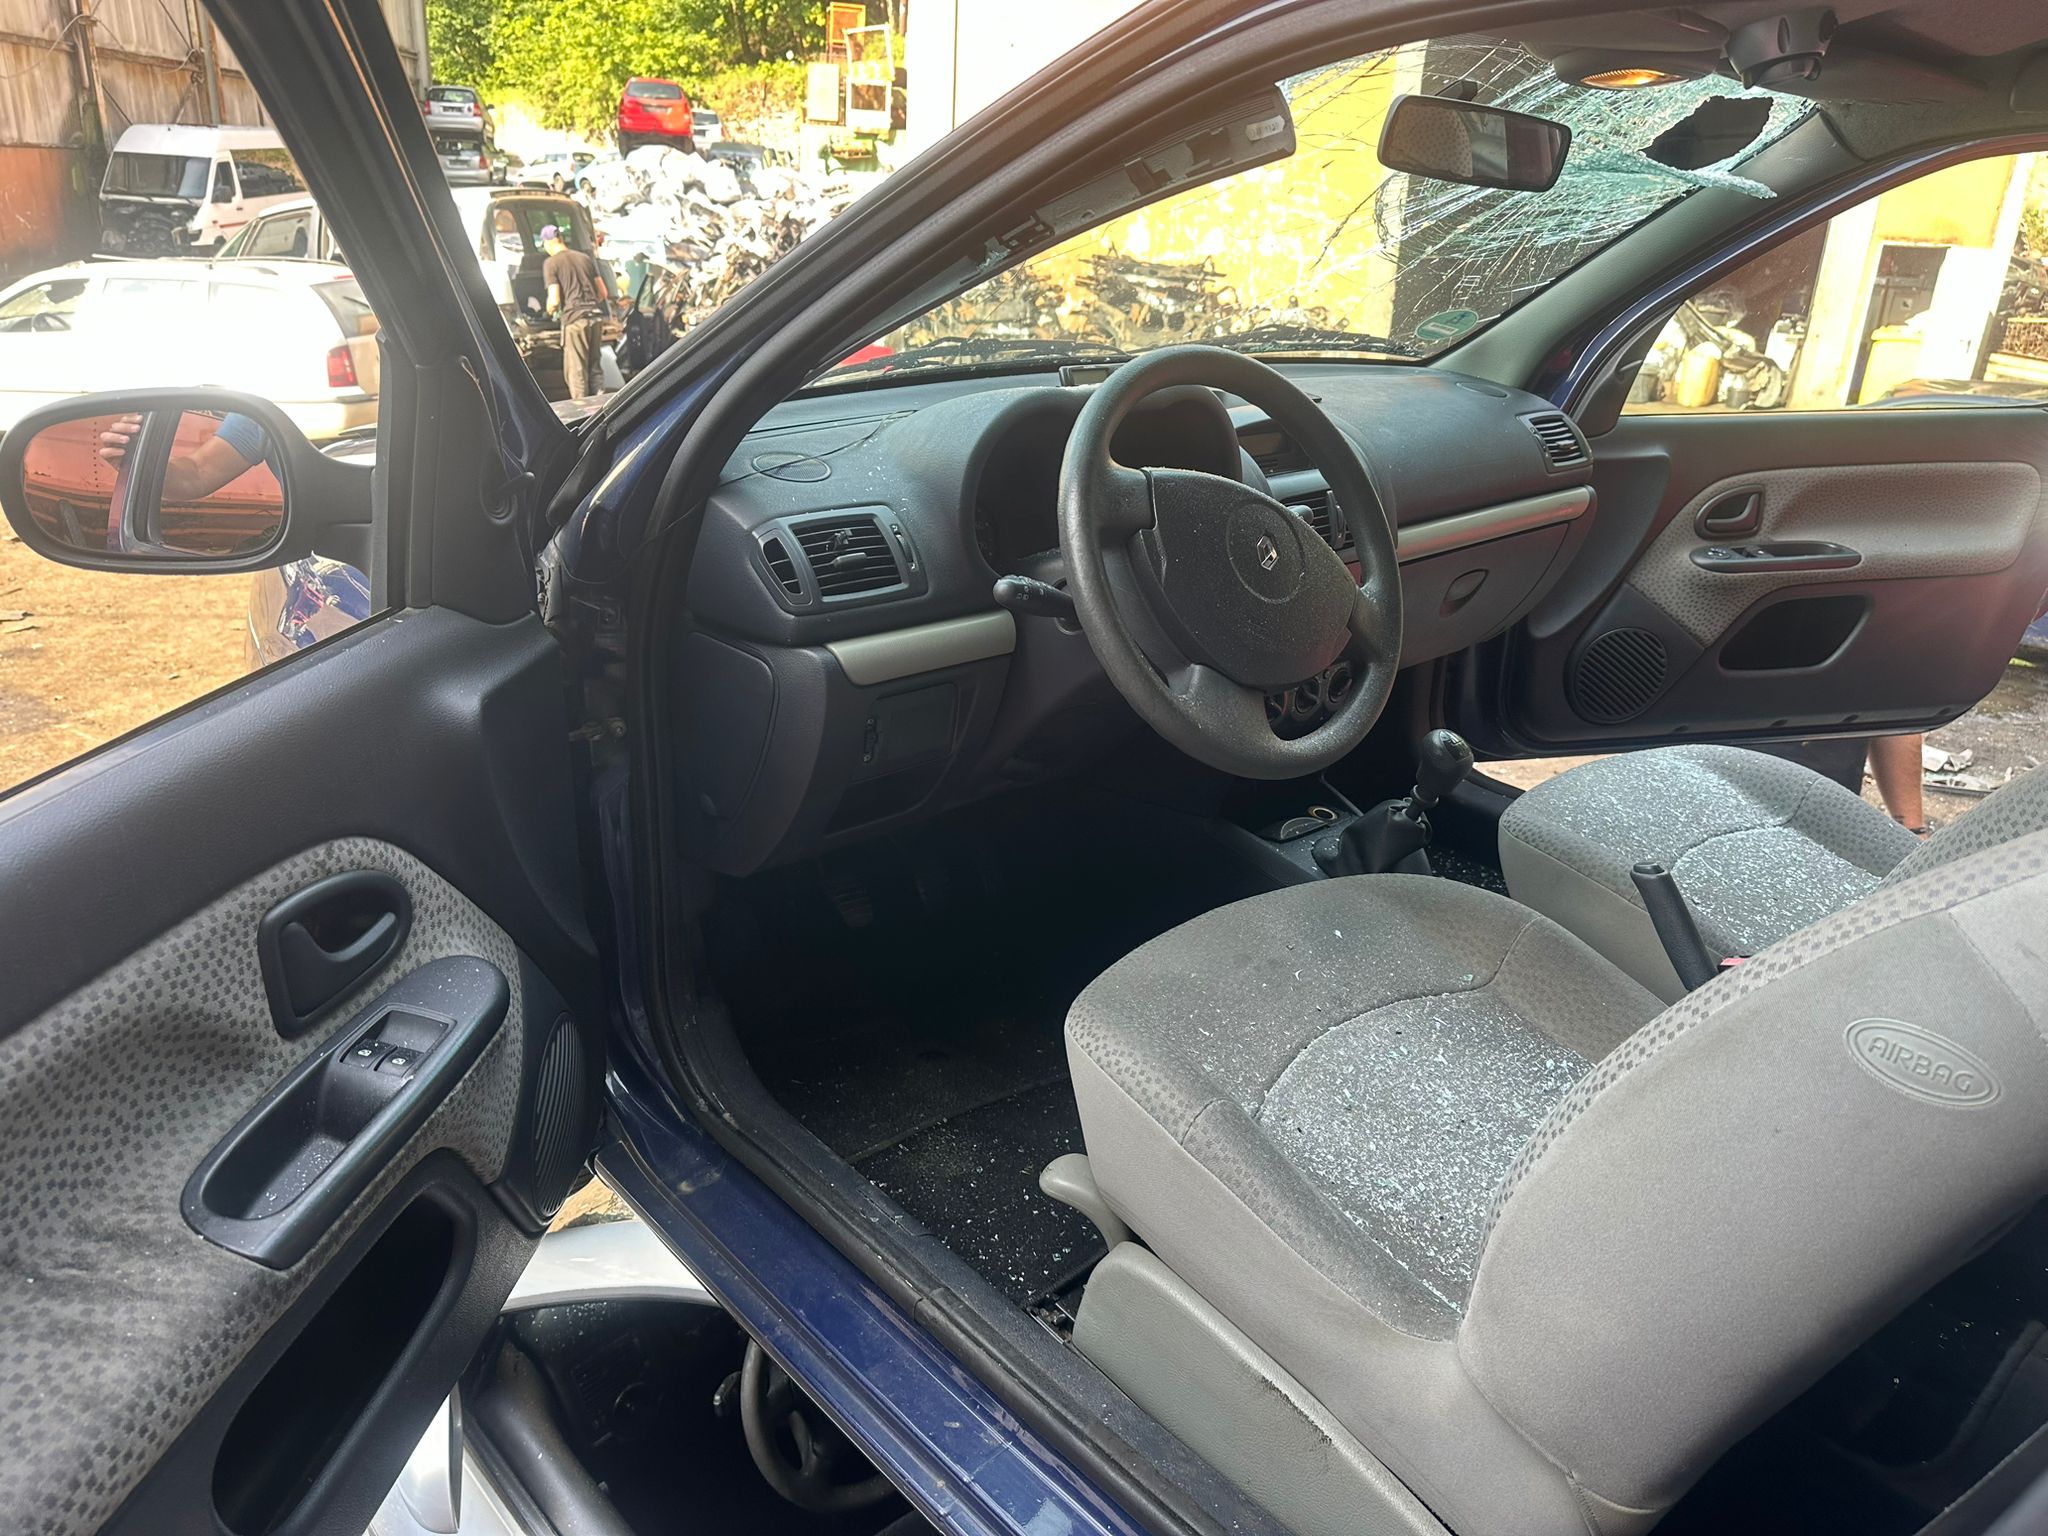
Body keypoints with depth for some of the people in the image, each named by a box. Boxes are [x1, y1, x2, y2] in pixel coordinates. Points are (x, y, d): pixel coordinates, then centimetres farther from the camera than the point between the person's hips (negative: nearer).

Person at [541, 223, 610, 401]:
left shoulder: (551, 263, -2)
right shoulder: (585, 258, 15)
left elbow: (554, 300, -9)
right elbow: (603, 293, 16)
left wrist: (550, 310, 13)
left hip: (574, 319, -6)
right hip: (595, 317, 6)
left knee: (576, 372, -1)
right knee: (593, 368, 13)